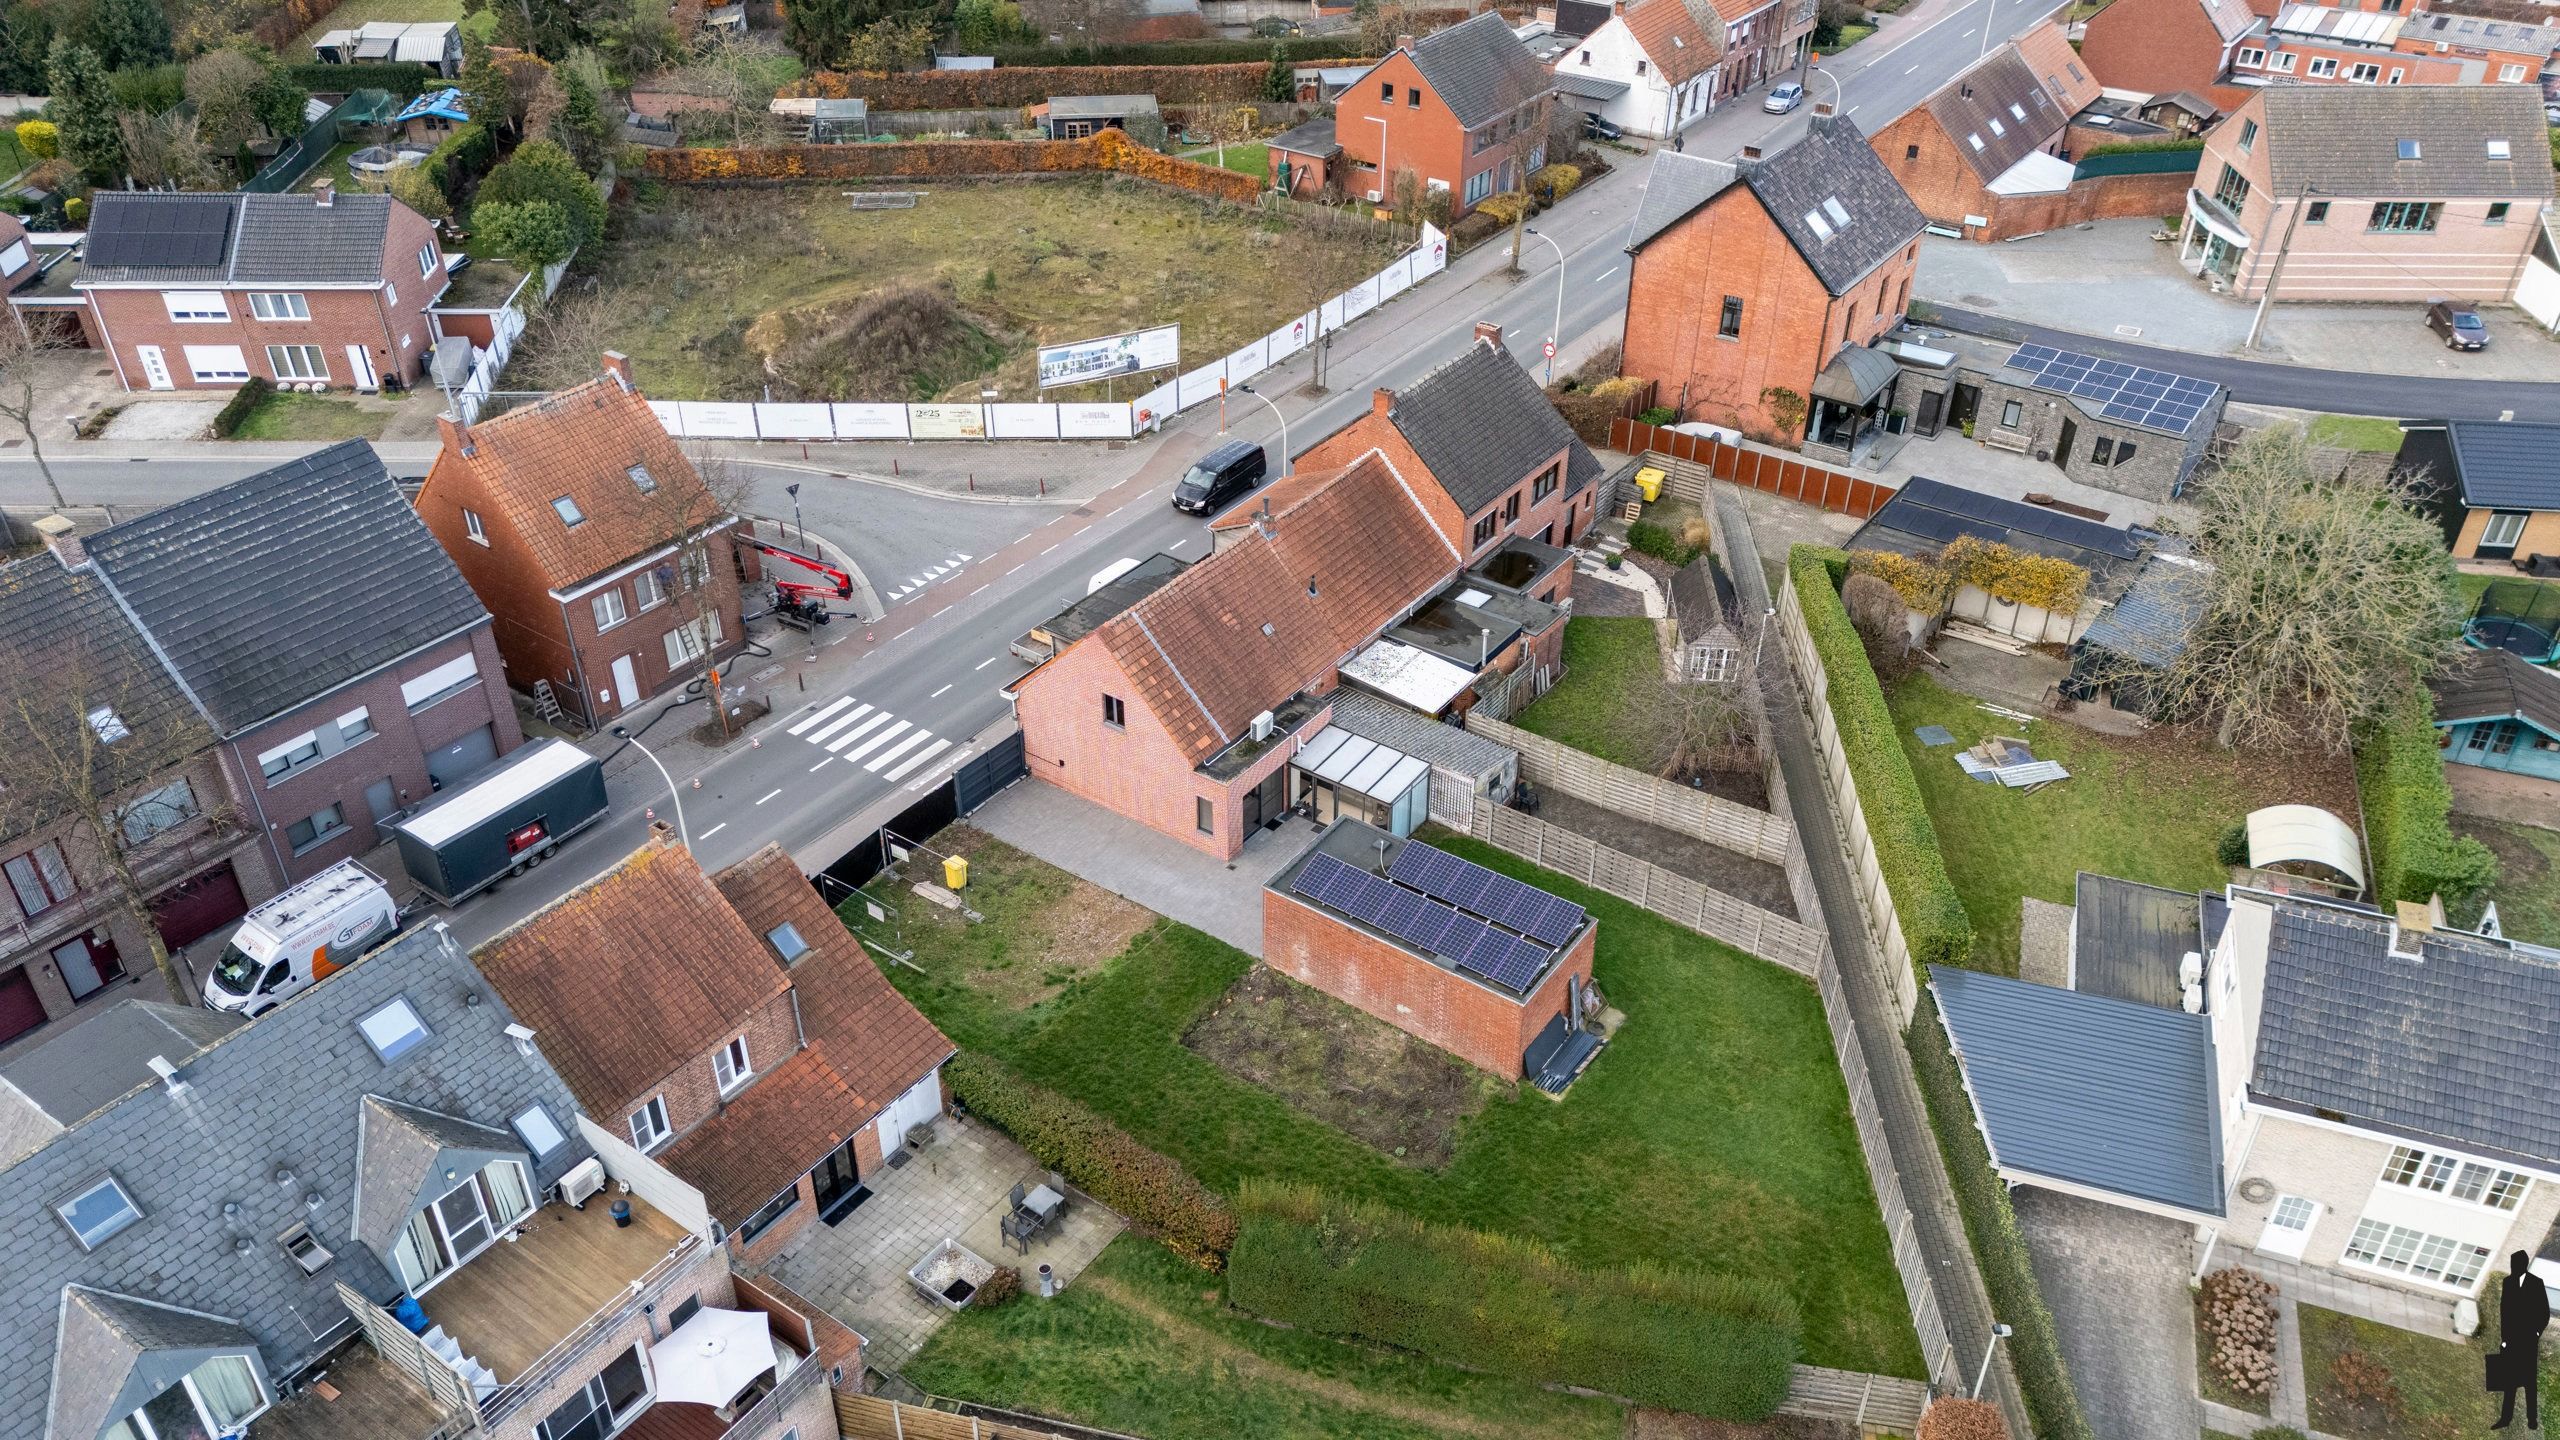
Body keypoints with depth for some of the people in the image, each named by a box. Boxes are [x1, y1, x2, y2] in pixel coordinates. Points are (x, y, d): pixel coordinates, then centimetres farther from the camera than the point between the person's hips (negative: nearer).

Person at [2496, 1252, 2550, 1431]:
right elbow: (2504, 1311, 6)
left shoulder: (2536, 1283, -4)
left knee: (2530, 1380, 4)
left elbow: (2545, 1311, 0)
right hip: (2511, 1338, 3)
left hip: (2529, 1340, -3)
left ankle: (2532, 1418, 13)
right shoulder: (2507, 1282, 5)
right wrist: (2504, 1337, 3)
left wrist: (2537, 1332, -7)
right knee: (2509, 1379, 5)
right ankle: (2506, 1417, 7)